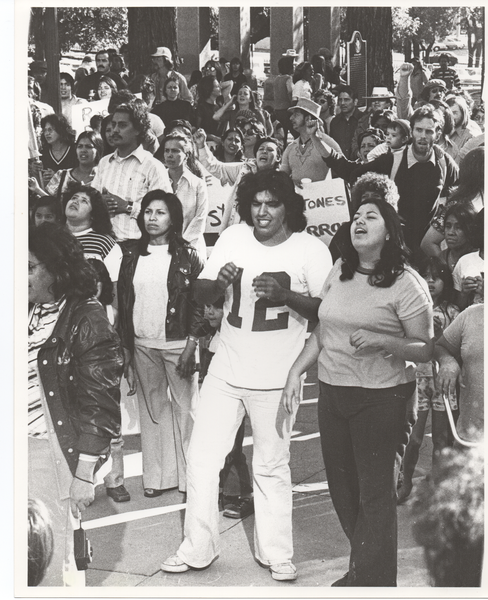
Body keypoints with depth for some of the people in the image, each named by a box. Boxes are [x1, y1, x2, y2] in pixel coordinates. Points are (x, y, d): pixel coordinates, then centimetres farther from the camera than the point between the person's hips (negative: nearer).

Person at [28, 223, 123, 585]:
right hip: (23, 446, 5)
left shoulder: (86, 318, -7)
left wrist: (85, 473, -12)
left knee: (55, 558, 1)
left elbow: (98, 401, -9)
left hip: (57, 450, -5)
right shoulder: (30, 315, 10)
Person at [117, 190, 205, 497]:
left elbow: (199, 304, -6)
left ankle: (190, 475, 10)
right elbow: (123, 302, 10)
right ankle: (158, 475, 18)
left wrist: (191, 347, -13)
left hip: (177, 343, -4)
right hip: (142, 345, 4)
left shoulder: (187, 256, -3)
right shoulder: (132, 256, 8)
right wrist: (126, 349, 7)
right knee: (151, 408, 9)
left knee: (186, 407, 1)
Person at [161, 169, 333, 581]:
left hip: (276, 378, -3)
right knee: (202, 458, 6)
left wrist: (284, 294, -25)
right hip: (226, 372, 4)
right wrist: (218, 282, -19)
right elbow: (201, 295, 4)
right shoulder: (233, 238, 0)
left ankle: (276, 554, 24)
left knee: (272, 468, 9)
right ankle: (198, 549, 21)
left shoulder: (311, 249, -9)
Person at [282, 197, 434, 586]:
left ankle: (373, 580, 16)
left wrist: (382, 340, -25)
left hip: (380, 397, -6)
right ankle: (361, 567, 32)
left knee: (374, 491, 1)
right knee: (342, 485, 14)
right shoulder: (338, 273, 8)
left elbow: (426, 349, -10)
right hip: (332, 391, 6)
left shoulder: (406, 283, -10)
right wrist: (296, 371, 9)